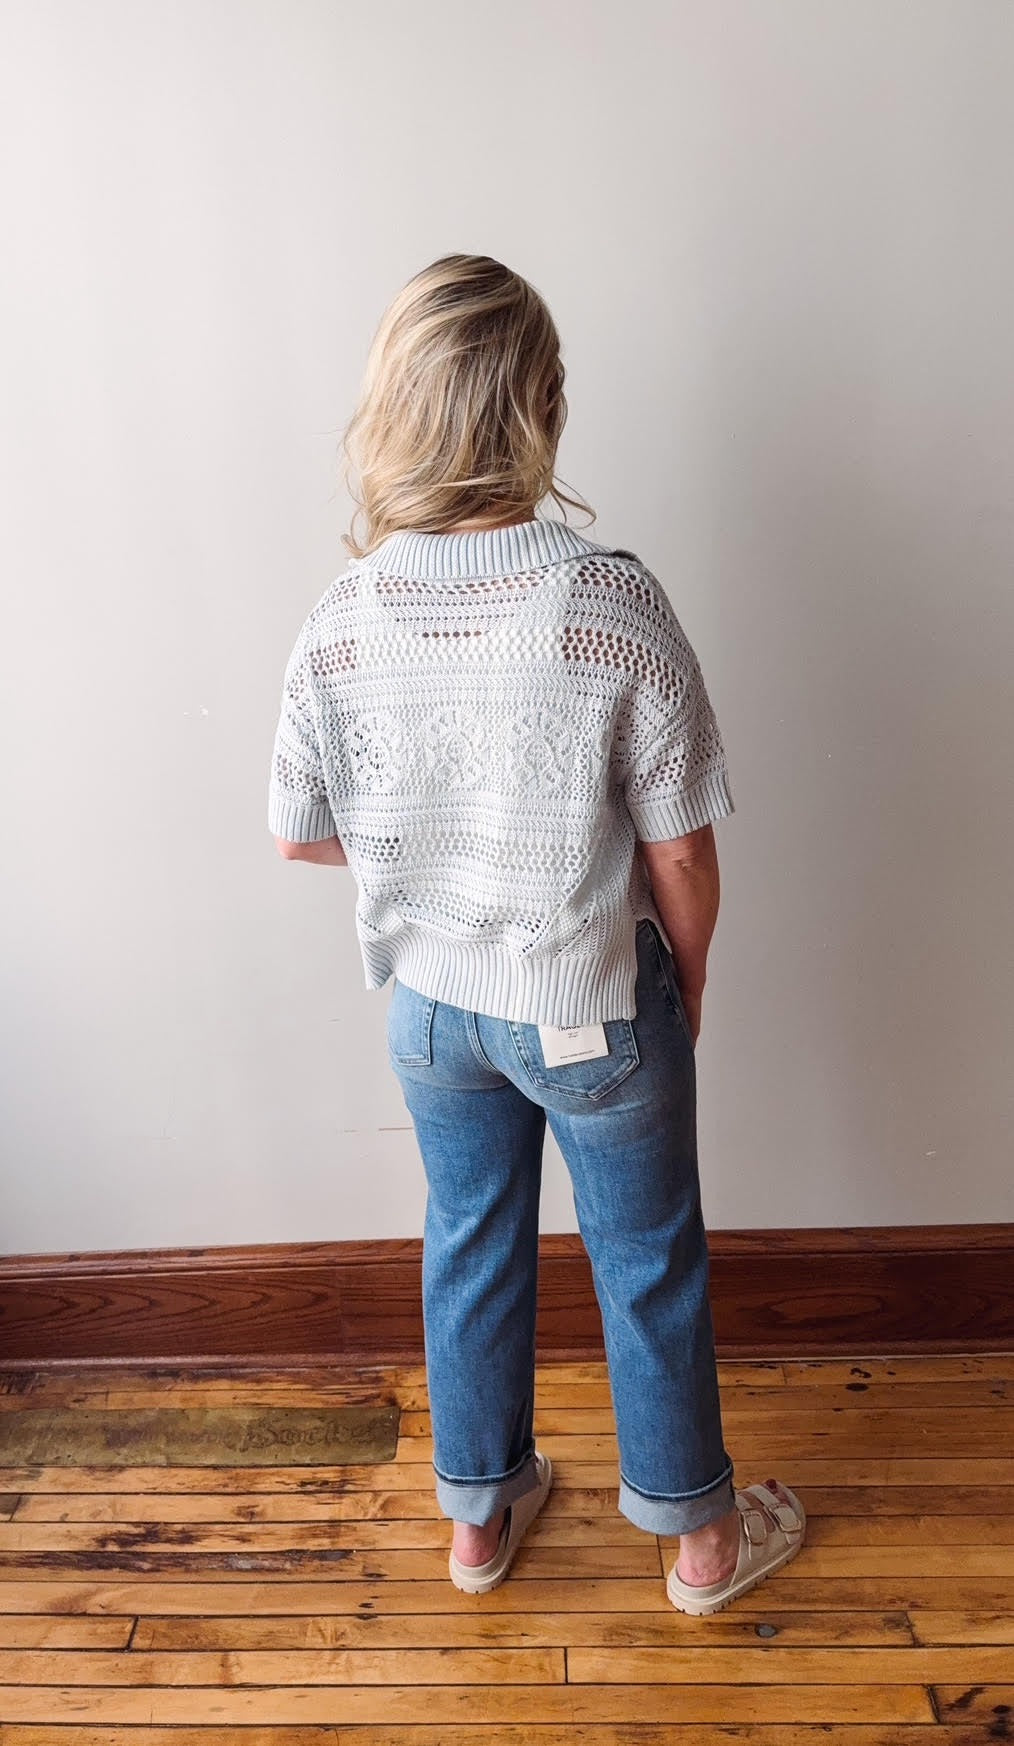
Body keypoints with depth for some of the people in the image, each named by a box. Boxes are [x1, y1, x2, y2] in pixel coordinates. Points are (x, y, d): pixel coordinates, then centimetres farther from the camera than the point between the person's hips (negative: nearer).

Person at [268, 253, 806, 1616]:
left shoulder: (340, 622, -13)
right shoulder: (614, 601, -23)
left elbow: (300, 836, -1)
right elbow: (680, 853, -16)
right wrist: (687, 984, 3)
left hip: (430, 1004, 3)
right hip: (594, 1007, -3)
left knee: (470, 1245, 24)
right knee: (649, 1263, 19)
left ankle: (479, 1513, 46)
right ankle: (701, 1531, 43)